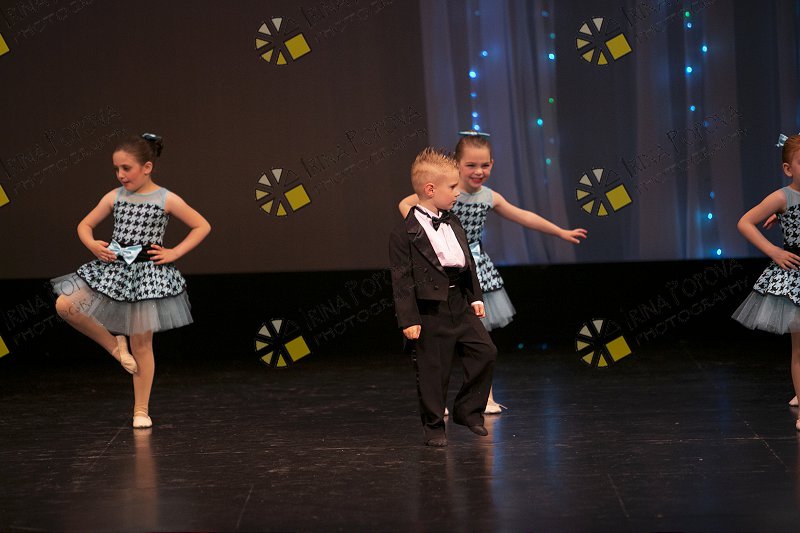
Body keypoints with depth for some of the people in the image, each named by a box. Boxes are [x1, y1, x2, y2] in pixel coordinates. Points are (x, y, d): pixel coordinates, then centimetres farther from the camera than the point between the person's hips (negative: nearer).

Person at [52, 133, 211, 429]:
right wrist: (93, 244, -7)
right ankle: (114, 344, 6)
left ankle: (141, 411, 10)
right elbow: (85, 225, 14)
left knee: (141, 343, 0)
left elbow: (202, 226, 0)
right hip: (114, 268, 4)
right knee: (65, 305, -14)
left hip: (147, 273, -4)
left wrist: (175, 253, -8)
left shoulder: (166, 199, -5)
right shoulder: (114, 197, 4)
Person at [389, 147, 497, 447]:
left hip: (461, 305, 7)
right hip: (431, 312, -7)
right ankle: (433, 427, 13)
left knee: (485, 352, 3)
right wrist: (408, 319, -15)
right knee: (433, 370, -1)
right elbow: (402, 279, -13)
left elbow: (467, 262, 21)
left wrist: (475, 297, 16)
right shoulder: (405, 234, -11)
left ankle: (468, 410, 18)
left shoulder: (453, 225, 13)